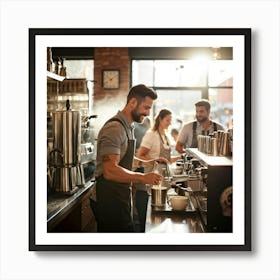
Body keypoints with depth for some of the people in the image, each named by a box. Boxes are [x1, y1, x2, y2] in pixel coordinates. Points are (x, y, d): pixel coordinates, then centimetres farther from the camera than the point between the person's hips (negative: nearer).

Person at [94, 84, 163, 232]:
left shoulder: (127, 127, 13)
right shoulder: (115, 128, -20)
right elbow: (110, 171, -29)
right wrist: (143, 178, -27)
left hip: (121, 197, 10)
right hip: (111, 199, -10)